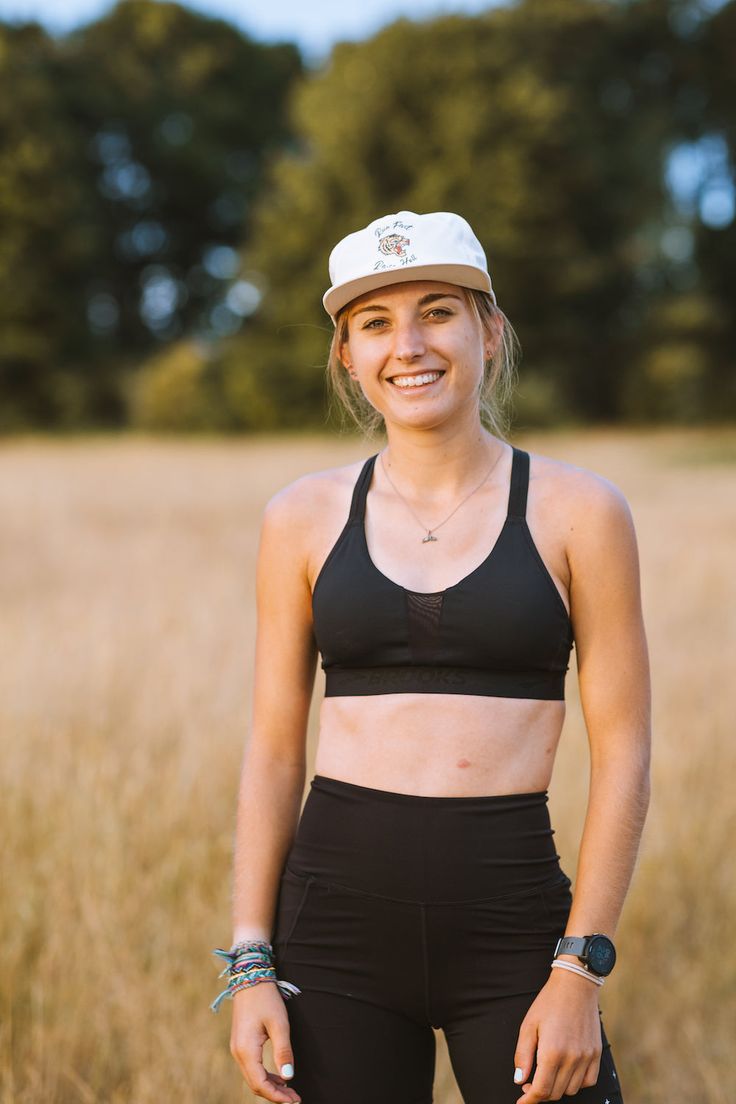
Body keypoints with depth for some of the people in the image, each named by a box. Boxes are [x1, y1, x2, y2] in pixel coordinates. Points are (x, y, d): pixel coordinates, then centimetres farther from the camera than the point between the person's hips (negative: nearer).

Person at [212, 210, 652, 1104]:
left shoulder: (578, 511, -1)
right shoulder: (306, 518, 5)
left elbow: (622, 753, -1)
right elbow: (273, 751, 7)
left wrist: (580, 973, -8)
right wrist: (251, 967, 0)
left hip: (511, 927, -1)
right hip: (339, 919, 2)